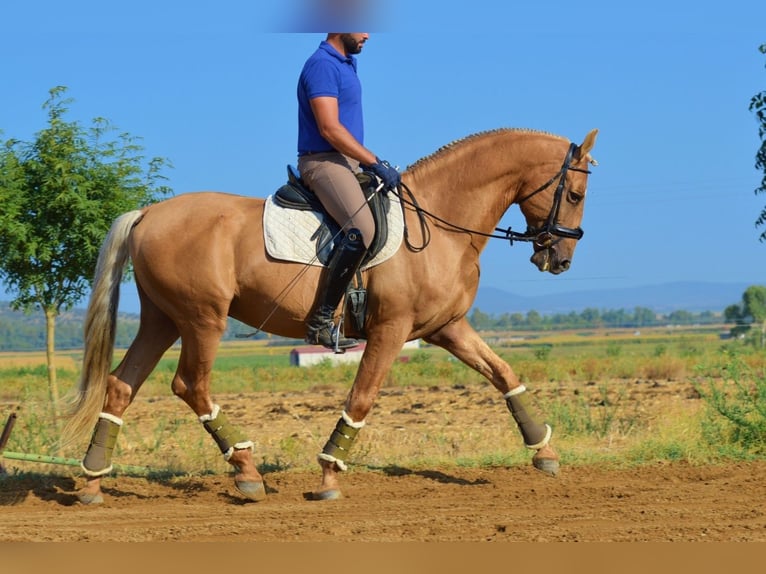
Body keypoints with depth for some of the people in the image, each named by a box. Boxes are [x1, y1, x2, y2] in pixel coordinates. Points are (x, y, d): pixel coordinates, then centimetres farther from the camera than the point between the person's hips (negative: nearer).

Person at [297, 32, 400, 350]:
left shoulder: (345, 65, 18)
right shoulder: (322, 65, -13)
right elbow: (329, 128, -21)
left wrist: (373, 163, 18)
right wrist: (376, 163, -19)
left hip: (346, 162, 11)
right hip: (324, 162, -11)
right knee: (362, 230, -29)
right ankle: (321, 321, -27)